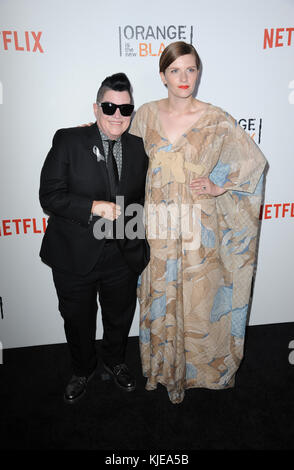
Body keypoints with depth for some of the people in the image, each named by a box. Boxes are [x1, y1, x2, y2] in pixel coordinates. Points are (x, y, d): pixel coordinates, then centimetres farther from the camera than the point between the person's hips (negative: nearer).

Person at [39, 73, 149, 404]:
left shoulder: (138, 148, 2)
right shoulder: (68, 141, -9)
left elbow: (146, 197, 13)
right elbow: (49, 196, -15)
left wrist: (131, 214, -5)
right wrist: (93, 207, -26)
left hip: (123, 256, 3)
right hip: (75, 256, -2)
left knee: (120, 318, 22)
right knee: (78, 321, 19)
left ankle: (115, 361, 54)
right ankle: (82, 370, 49)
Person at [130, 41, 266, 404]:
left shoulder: (216, 119, -5)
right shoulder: (146, 115, 2)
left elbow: (254, 160, 1)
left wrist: (221, 186, -5)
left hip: (199, 227, -2)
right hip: (158, 226, 2)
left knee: (198, 296, 10)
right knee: (161, 296, 13)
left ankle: (197, 364, 37)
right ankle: (166, 368, 38)